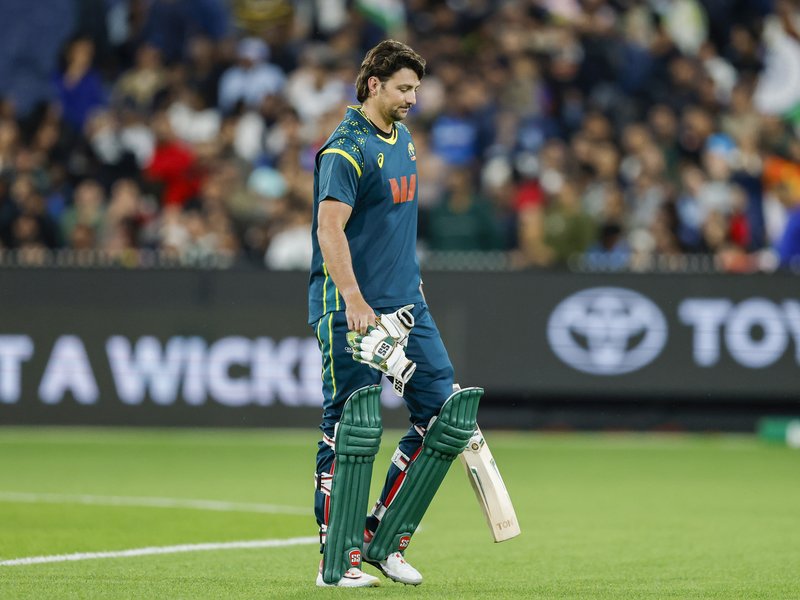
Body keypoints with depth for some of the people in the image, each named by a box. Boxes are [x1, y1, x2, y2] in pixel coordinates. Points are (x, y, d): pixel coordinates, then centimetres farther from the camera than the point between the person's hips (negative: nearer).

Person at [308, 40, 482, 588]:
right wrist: (354, 302, -34)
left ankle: (385, 541, 10)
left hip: (407, 306, 8)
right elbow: (330, 228, -24)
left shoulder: (403, 139, 15)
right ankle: (338, 562, 0)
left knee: (445, 413, 2)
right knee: (351, 431, -7)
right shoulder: (346, 149, -13)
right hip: (351, 311, -8)